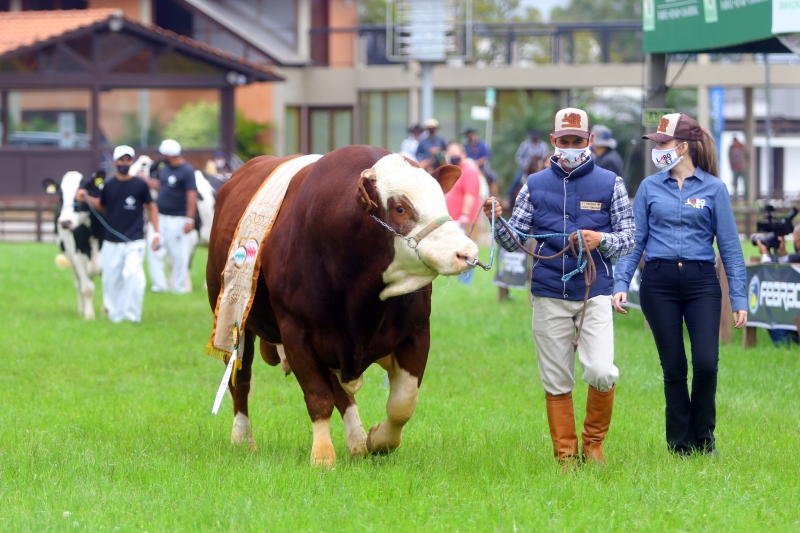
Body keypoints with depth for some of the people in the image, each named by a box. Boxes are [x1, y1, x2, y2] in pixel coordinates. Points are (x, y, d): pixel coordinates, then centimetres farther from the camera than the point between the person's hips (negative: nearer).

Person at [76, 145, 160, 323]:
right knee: (111, 279, 3)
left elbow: (151, 207, 7)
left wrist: (156, 232, 1)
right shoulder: (108, 185, 6)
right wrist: (87, 199, 2)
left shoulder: (140, 185, -1)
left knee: (132, 274, -21)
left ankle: (133, 315, -13)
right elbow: (102, 206, 19)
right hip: (111, 242, 3)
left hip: (134, 241, -3)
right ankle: (114, 314, 18)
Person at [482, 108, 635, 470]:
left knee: (601, 372, -17)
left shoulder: (610, 184, 6)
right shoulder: (535, 185, 9)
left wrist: (602, 240, -15)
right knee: (556, 382, 3)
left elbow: (628, 239, 6)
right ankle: (566, 457, 12)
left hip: (595, 294, -2)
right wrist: (496, 221, -14)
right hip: (549, 296, 2)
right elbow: (514, 241, 7)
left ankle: (594, 441, 7)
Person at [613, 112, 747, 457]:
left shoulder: (713, 188, 2)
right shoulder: (650, 188, 7)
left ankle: (704, 441, 9)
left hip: (701, 280, -1)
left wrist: (739, 298, -2)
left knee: (706, 363, -11)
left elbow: (729, 246, 2)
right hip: (659, 282, 1)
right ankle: (680, 445, 14)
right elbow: (634, 240, 8)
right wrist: (621, 284, -3)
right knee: (673, 367, 3)